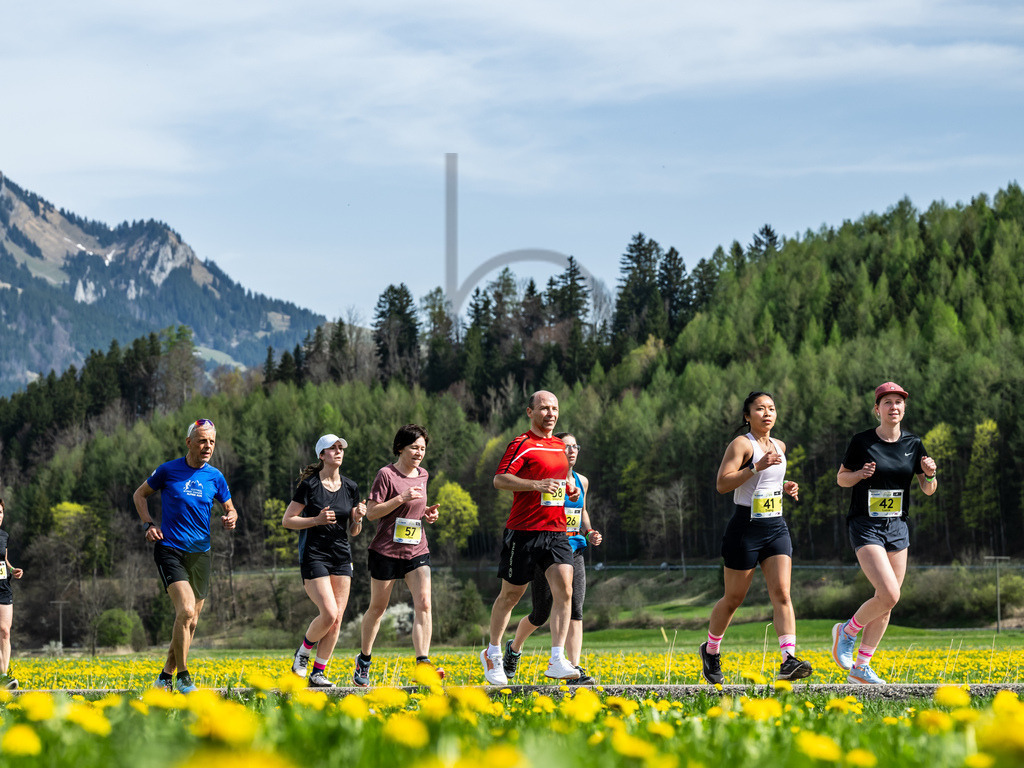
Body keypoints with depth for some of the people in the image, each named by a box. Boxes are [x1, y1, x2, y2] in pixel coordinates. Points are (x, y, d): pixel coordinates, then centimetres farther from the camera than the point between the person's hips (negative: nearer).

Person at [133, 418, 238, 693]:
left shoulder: (215, 477, 4)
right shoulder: (168, 470, -4)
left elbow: (230, 509, 17)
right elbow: (140, 494, 10)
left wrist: (231, 519, -7)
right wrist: (148, 524, -4)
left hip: (200, 554, 5)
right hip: (170, 550, -5)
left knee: (190, 621, 8)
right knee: (186, 611, -21)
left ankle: (166, 675, 24)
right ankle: (182, 676, -9)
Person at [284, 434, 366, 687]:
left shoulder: (350, 487, 9)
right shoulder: (309, 485, -5)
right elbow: (287, 521, -4)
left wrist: (358, 518, -7)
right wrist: (317, 520, -16)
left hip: (342, 556, 5)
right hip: (314, 555, -5)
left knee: (337, 618, -1)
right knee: (329, 614, -16)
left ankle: (318, 672, 8)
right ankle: (303, 652, 10)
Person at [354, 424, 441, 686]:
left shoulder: (422, 476, 11)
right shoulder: (387, 475, -9)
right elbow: (372, 512, -12)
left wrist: (427, 513, 5)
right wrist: (402, 498, -21)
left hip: (417, 551, 4)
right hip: (386, 550, -4)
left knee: (423, 604, -14)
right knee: (378, 607, 8)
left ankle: (423, 662, -20)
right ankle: (364, 660, 28)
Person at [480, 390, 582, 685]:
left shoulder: (559, 446, 17)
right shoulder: (522, 445, -7)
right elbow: (500, 479, -18)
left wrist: (570, 488, 13)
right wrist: (537, 485, -29)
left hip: (556, 531, 5)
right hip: (524, 531, -5)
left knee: (564, 590, -12)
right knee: (510, 594, 6)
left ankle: (557, 661, -15)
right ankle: (492, 654, 25)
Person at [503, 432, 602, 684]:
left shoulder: (582, 481, 10)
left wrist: (589, 533, 10)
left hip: (574, 553, 5)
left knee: (575, 612, -8)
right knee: (541, 614, 3)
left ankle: (575, 670, -11)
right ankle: (514, 649, 33)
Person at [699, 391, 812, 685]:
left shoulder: (779, 446, 14)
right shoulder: (741, 444, -8)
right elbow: (722, 484, -18)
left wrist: (786, 487, 10)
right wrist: (756, 466, -26)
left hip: (776, 528, 5)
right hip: (746, 528, -5)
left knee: (782, 593, -11)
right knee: (733, 598, 5)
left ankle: (789, 660, -22)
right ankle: (711, 650, 29)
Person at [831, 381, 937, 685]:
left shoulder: (913, 444, 5)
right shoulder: (862, 442, -6)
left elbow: (928, 490, 10)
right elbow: (841, 478, 5)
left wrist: (930, 474, -12)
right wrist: (860, 474, -15)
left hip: (897, 528, 5)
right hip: (866, 526, -5)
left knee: (886, 602, 5)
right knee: (889, 595, -20)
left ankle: (861, 667, 17)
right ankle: (846, 631, 6)